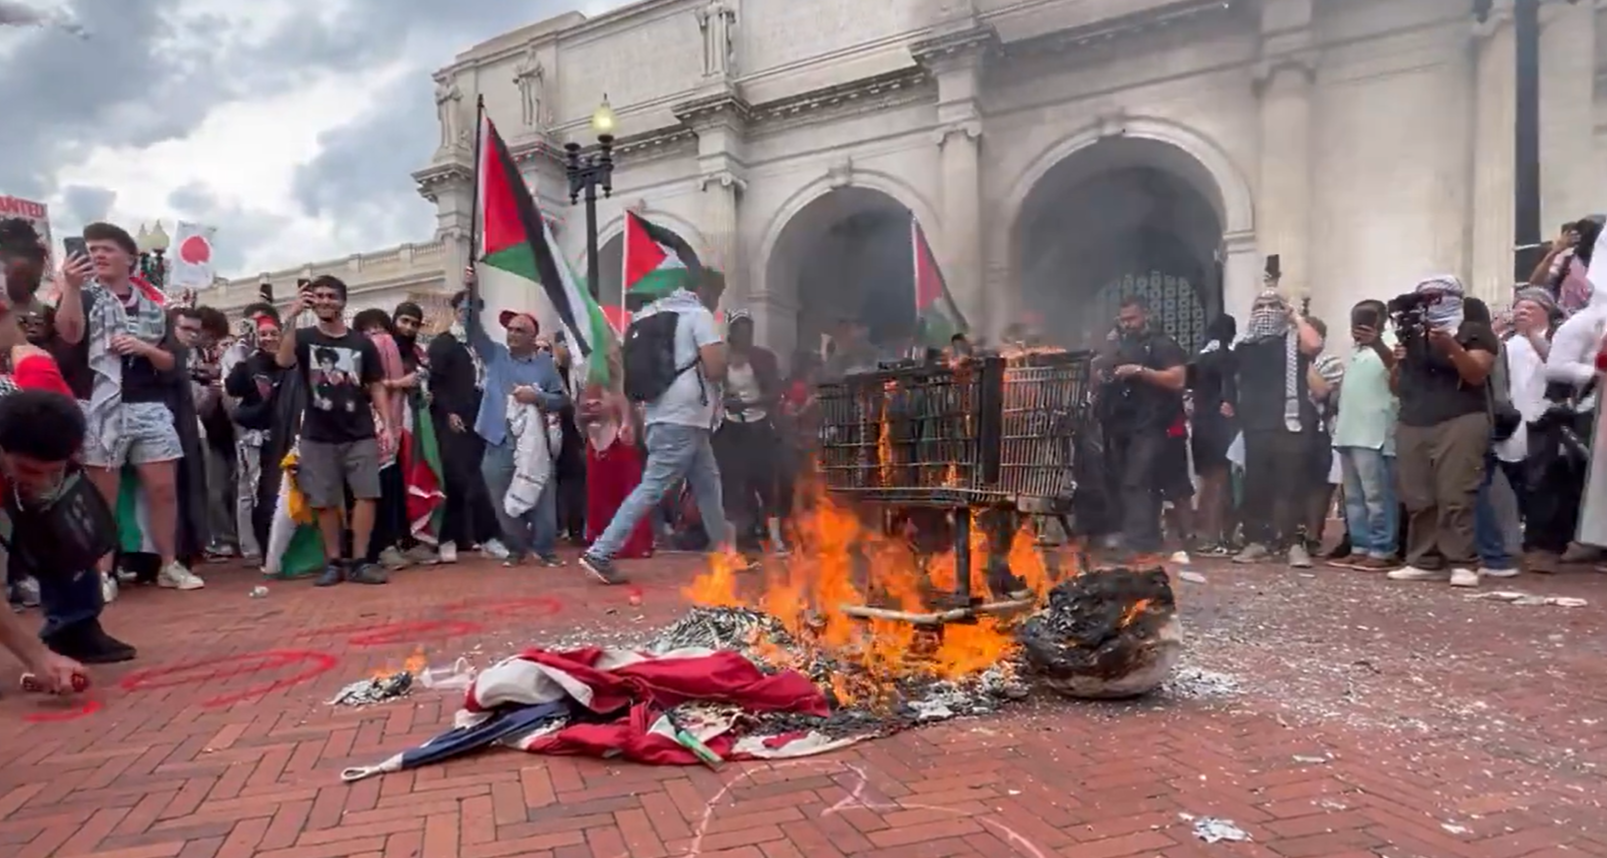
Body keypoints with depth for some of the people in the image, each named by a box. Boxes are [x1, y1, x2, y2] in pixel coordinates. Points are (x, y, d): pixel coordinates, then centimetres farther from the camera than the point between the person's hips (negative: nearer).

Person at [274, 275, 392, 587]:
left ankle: (360, 561, 1)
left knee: (366, 495, -6)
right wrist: (292, 315, -22)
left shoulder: (362, 343, 5)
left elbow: (376, 387, 7)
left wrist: (387, 425, -2)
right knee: (325, 501, 4)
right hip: (318, 437, 0)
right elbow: (283, 361, -17)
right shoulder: (304, 338, 4)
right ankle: (333, 562, 14)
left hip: (360, 434, 0)